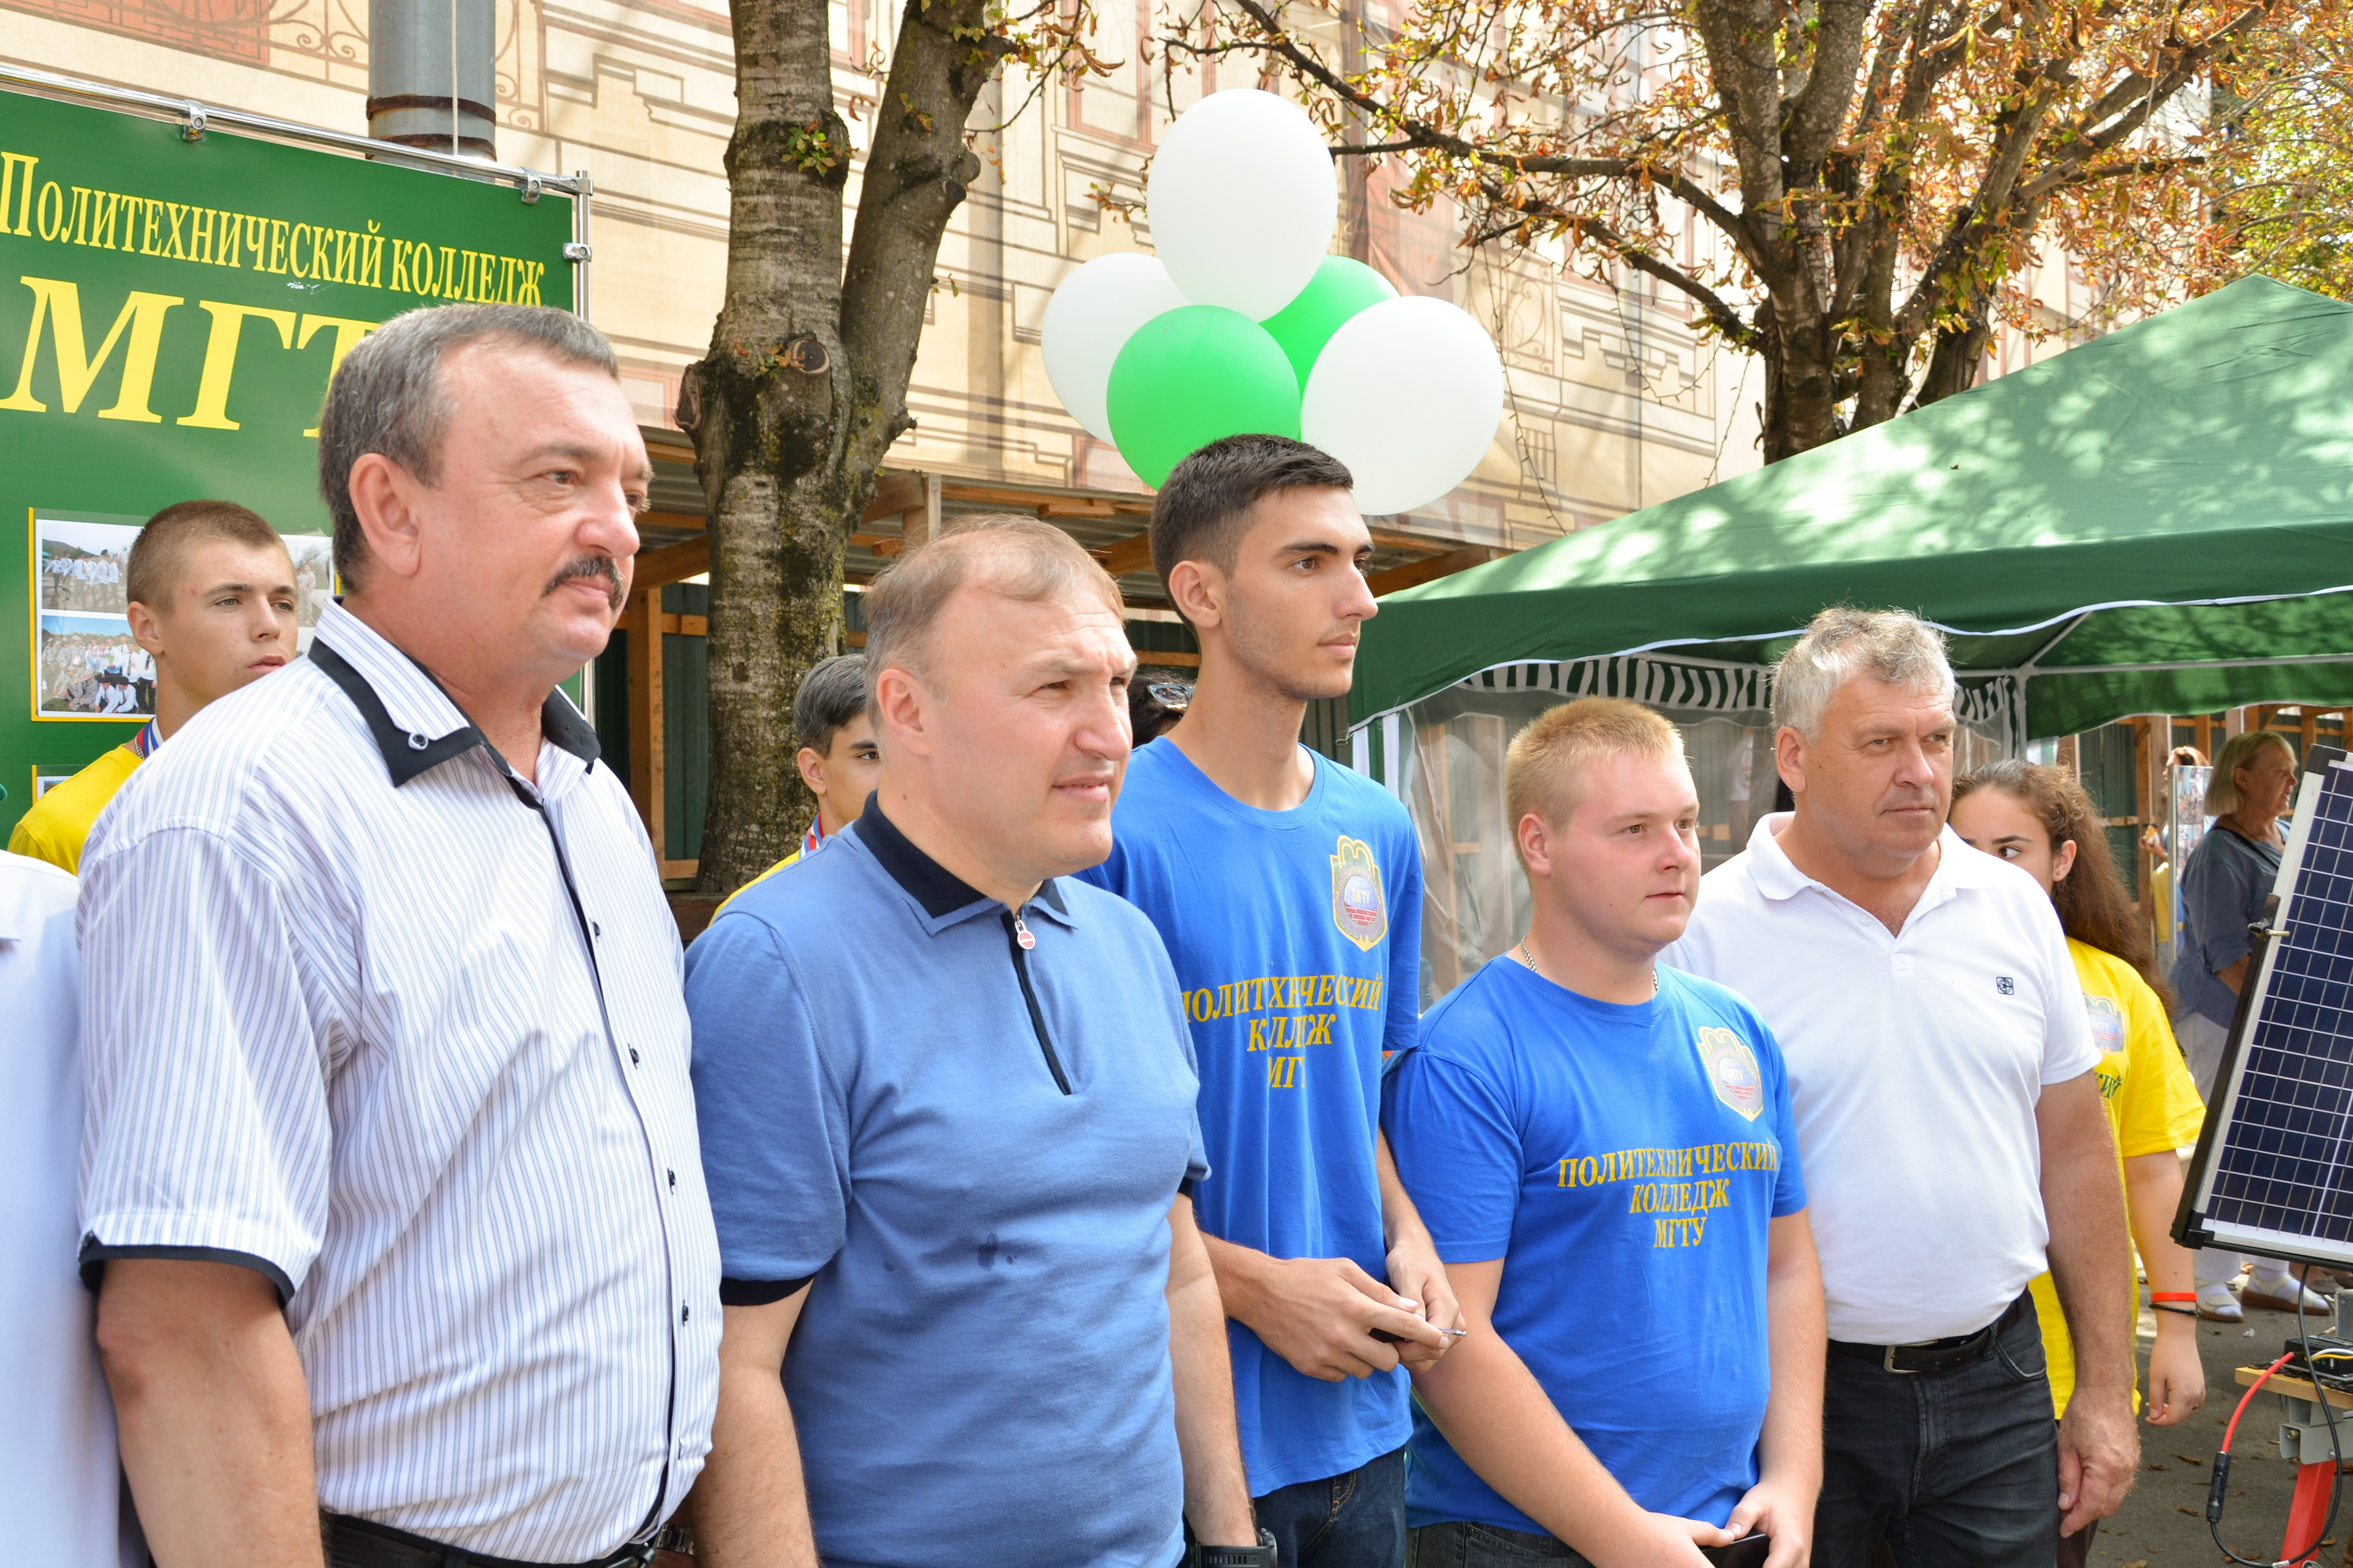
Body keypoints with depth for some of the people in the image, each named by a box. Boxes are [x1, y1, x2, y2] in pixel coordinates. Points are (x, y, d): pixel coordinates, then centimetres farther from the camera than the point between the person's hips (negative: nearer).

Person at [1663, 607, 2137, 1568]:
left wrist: (2106, 1390, 8)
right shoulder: (1707, 930, -8)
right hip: (1796, 1389, -3)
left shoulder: (2015, 907, 5)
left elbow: (2075, 1153, 10)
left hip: (1995, 1380, 3)